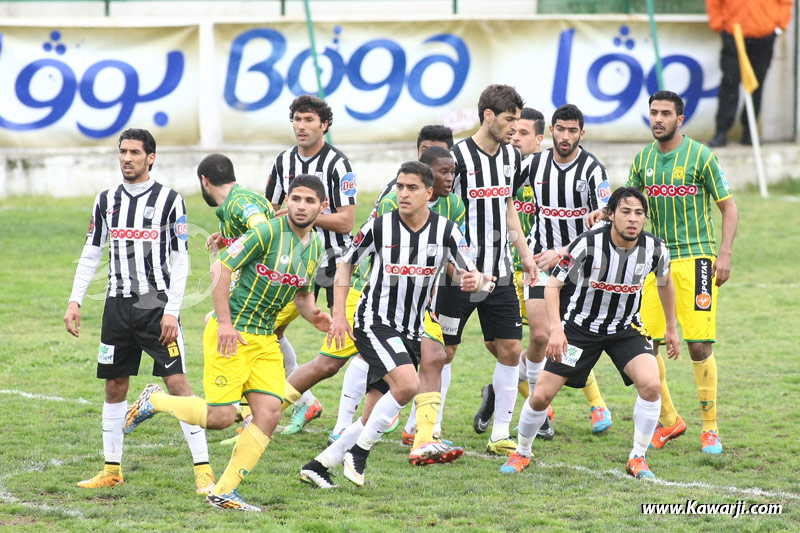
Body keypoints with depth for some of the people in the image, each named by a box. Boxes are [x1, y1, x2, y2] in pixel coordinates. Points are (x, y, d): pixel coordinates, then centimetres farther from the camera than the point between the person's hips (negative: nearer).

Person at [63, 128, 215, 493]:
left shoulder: (169, 200, -4)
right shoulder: (107, 200, 9)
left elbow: (180, 261, -5)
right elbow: (91, 254, 15)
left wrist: (171, 311, -12)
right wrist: (75, 301, 6)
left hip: (157, 306, -5)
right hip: (118, 306, 5)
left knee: (177, 383, -12)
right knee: (114, 388, 9)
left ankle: (203, 469, -11)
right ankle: (111, 470, 20)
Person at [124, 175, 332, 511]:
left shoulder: (315, 246, 8)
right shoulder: (268, 232, -16)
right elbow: (220, 269, -16)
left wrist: (312, 314, -1)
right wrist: (225, 323, -21)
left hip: (265, 338, 7)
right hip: (231, 333, -7)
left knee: (269, 412, -6)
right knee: (221, 416, -10)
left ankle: (224, 492, 3)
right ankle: (153, 401, 16)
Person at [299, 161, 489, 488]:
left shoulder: (446, 231, -3)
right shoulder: (379, 227, -7)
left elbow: (472, 274, -3)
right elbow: (346, 264, 6)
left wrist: (475, 280, -29)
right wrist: (339, 314, -3)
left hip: (412, 332, 4)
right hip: (374, 323, -4)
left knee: (373, 419, 4)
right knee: (407, 384, -27)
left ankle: (319, 464, 16)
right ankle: (359, 452, -13)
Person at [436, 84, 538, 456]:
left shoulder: (511, 157, 9)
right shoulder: (458, 157, -12)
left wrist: (524, 254, 16)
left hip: (499, 272, 6)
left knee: (511, 349, 2)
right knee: (443, 352, -1)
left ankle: (500, 435, 9)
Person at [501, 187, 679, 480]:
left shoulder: (655, 249, -14)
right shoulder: (588, 244, -24)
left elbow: (664, 281, 10)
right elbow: (553, 285, -13)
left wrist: (671, 327, 17)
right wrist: (556, 329, -26)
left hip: (625, 329, 2)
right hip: (579, 326, -2)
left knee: (650, 384, -24)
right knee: (541, 395, -7)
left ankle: (638, 458, -5)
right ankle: (521, 453, 21)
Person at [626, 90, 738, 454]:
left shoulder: (701, 156, -5)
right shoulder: (643, 159, 9)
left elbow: (729, 208, -1)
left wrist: (725, 254, -11)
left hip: (695, 257, -5)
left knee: (699, 345, -9)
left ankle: (710, 428, 4)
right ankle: (668, 421, 14)